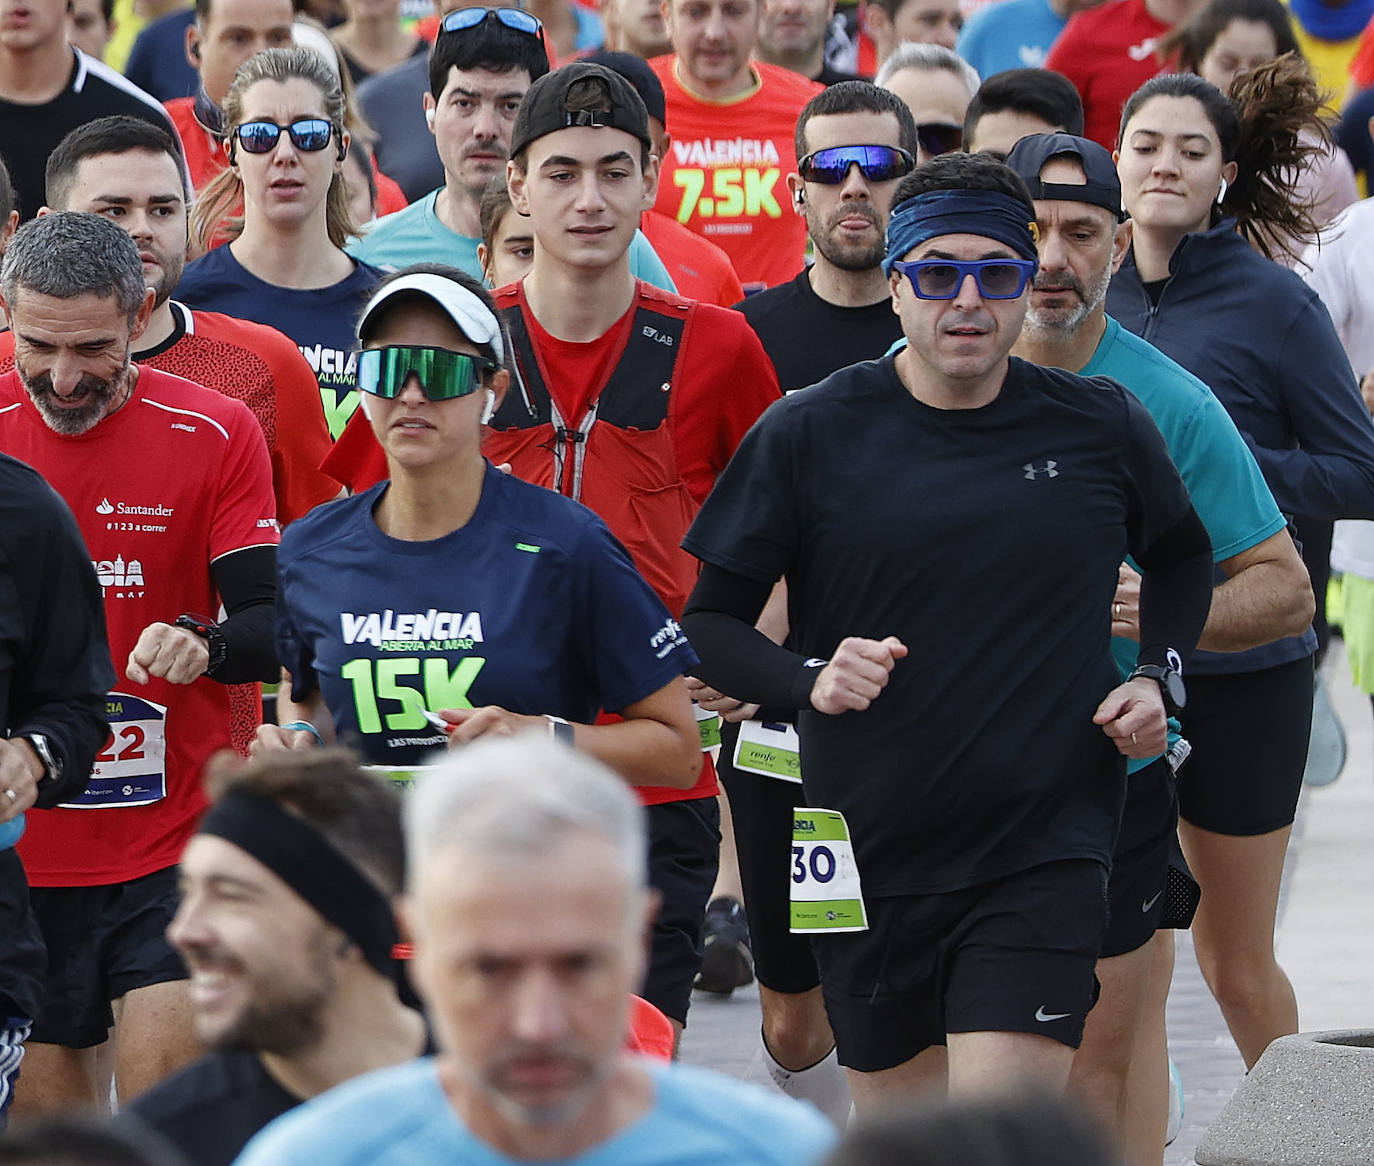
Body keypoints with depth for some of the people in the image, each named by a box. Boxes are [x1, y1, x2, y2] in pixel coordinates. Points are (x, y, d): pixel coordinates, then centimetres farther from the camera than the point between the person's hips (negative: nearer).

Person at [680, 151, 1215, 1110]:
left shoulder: (1103, 430, 2)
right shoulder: (809, 435, -2)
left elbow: (1183, 555, 22)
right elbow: (709, 622, 1)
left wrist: (1159, 678, 5)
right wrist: (807, 680, -18)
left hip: (1044, 857, -1)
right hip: (868, 853, 1)